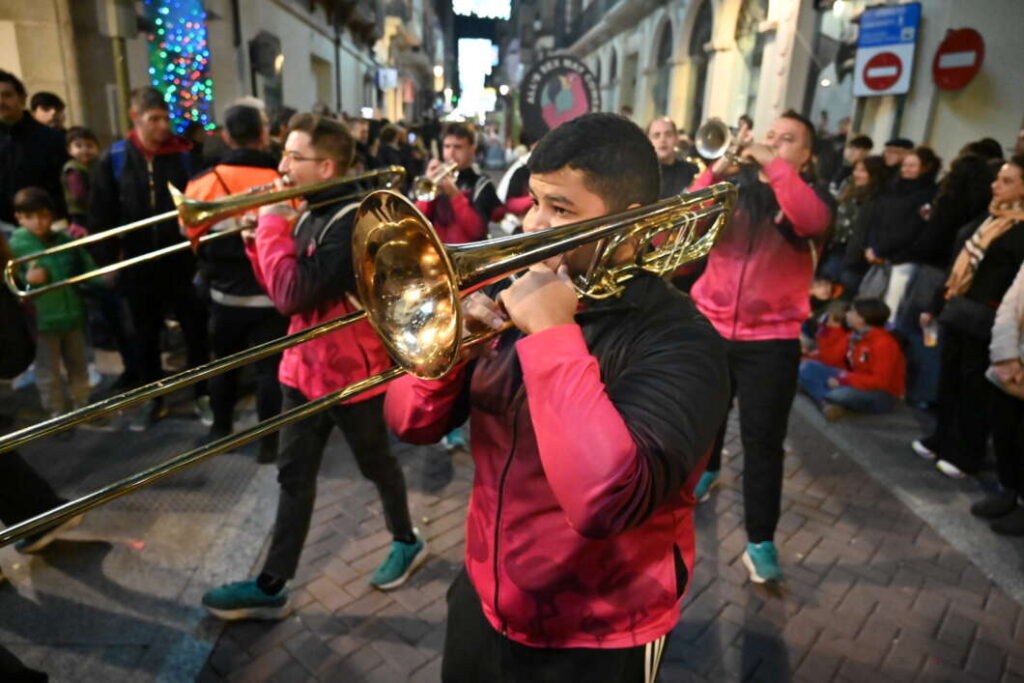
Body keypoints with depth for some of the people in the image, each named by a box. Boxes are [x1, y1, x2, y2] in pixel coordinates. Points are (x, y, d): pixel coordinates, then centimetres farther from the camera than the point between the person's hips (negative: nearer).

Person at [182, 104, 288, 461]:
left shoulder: (203, 182, -6)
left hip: (226, 292, 3)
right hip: (271, 292, -2)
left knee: (223, 361, 21)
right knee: (269, 367, 6)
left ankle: (220, 429, 34)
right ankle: (269, 442, 13)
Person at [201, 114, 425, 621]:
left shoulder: (353, 221, -22)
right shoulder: (310, 216, 7)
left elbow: (294, 295, -28)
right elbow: (283, 292, 10)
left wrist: (271, 227, -18)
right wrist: (260, 238, -3)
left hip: (352, 370, -8)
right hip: (305, 365, 8)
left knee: (376, 465, 13)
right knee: (293, 475, 12)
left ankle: (407, 541, 39)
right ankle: (272, 586, 23)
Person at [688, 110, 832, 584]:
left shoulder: (811, 195, 0)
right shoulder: (735, 185, 6)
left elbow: (812, 221, -24)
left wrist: (774, 166, -24)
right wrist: (713, 174, -18)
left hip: (771, 339, -3)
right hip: (710, 325, 3)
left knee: (763, 441, -3)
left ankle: (760, 542, 8)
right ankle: (707, 471, 51)